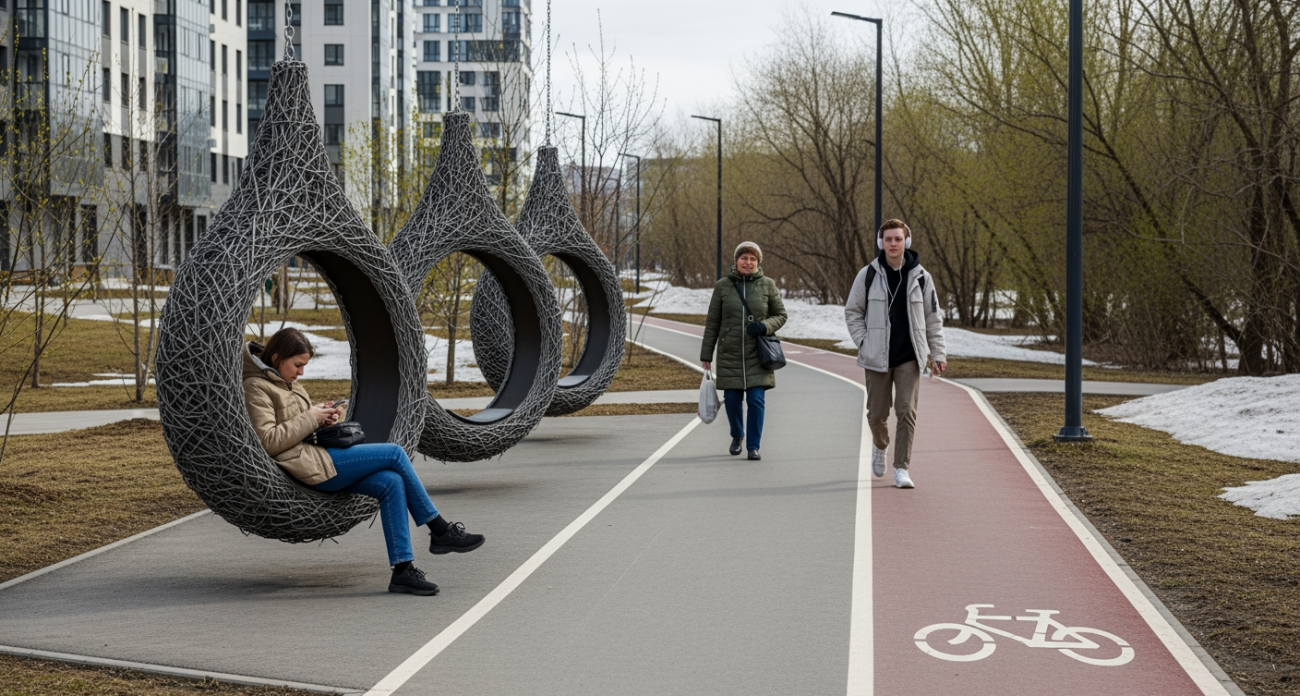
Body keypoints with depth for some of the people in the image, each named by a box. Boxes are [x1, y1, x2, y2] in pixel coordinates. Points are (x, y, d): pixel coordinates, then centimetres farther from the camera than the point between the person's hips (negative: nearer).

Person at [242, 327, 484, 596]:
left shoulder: (287, 384, 22)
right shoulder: (256, 387, -7)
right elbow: (268, 441, -17)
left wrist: (324, 417, 5)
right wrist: (311, 418, -13)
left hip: (318, 458, 9)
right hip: (307, 465, -9)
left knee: (391, 482, -13)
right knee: (395, 454, -13)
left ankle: (402, 569, -15)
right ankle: (440, 531, -4)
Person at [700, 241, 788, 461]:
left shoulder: (767, 285, 1)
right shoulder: (723, 286, 1)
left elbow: (781, 315, 7)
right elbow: (712, 322, 5)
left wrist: (764, 327, -14)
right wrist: (706, 354, 4)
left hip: (758, 354, -1)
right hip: (730, 353, 1)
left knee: (756, 399, -8)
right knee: (732, 399, 6)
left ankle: (753, 446, 3)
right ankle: (737, 436, 34)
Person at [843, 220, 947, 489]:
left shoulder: (921, 277, 3)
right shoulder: (868, 275, 1)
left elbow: (933, 319, 8)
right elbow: (852, 312, 8)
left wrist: (938, 353, 3)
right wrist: (863, 343, -3)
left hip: (909, 358, 0)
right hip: (877, 358, 0)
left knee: (907, 411, -7)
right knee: (877, 413, 7)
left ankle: (901, 469, -2)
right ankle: (880, 446, 38)